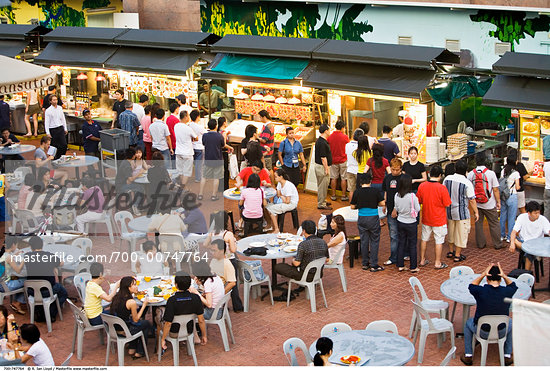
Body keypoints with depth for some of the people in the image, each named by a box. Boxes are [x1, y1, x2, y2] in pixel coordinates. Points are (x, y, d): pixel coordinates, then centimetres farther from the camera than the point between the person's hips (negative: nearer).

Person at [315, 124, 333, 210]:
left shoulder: (320, 140, 11)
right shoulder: (322, 143, -23)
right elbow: (323, 158, -24)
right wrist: (326, 169, -19)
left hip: (320, 165, 10)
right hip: (322, 167, -10)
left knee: (324, 185, 20)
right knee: (322, 186, -3)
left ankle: (323, 201, 30)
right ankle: (321, 204, 3)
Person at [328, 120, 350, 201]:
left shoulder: (330, 137, -3)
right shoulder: (345, 137, -11)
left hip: (333, 160, 3)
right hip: (343, 160, -3)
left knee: (333, 178, 10)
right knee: (343, 178, 6)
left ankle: (333, 195, 13)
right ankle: (344, 195, 9)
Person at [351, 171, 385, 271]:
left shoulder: (357, 192, -5)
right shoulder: (375, 191, -9)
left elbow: (353, 206, 1)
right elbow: (382, 203, -6)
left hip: (362, 219, 2)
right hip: (373, 218, -2)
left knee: (364, 241, 12)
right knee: (374, 241, 5)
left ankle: (365, 264, 18)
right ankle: (373, 265, 4)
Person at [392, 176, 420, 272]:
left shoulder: (396, 195, -8)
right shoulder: (412, 196, -23)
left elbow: (396, 208, 4)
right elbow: (418, 209, -12)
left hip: (400, 222, 4)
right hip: (411, 223, -4)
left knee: (401, 243, 15)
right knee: (412, 245, 8)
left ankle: (400, 265, 20)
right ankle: (413, 267, 15)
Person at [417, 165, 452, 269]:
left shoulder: (422, 186, -7)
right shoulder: (442, 188, -19)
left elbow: (418, 201, 3)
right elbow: (447, 205, -13)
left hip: (426, 218, 4)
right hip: (439, 220, -4)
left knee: (424, 239, 18)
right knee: (439, 241, 7)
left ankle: (422, 260, 27)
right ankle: (438, 263, 13)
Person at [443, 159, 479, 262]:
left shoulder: (447, 179, -5)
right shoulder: (467, 183, -19)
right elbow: (472, 200, -15)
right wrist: (476, 212, -4)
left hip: (449, 211, 5)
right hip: (461, 213, -5)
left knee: (451, 232, 23)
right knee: (461, 233, 7)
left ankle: (451, 251, 35)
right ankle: (457, 255, 13)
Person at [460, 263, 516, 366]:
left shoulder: (481, 291, -20)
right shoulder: (506, 292, -15)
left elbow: (471, 286, 6)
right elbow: (513, 285, 12)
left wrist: (483, 274, -6)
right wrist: (504, 276, -6)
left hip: (483, 332, -1)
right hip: (501, 333, 1)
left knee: (468, 323, 32)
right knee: (510, 323, 36)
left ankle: (468, 356, 34)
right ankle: (507, 356, 36)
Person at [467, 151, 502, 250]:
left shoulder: (471, 174, -5)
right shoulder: (491, 173, -13)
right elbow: (495, 190, -9)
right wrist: (498, 202, 3)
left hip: (476, 204, 2)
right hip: (489, 204, -2)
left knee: (478, 224, 13)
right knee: (494, 224, 9)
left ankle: (481, 244, 19)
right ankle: (498, 244, 15)